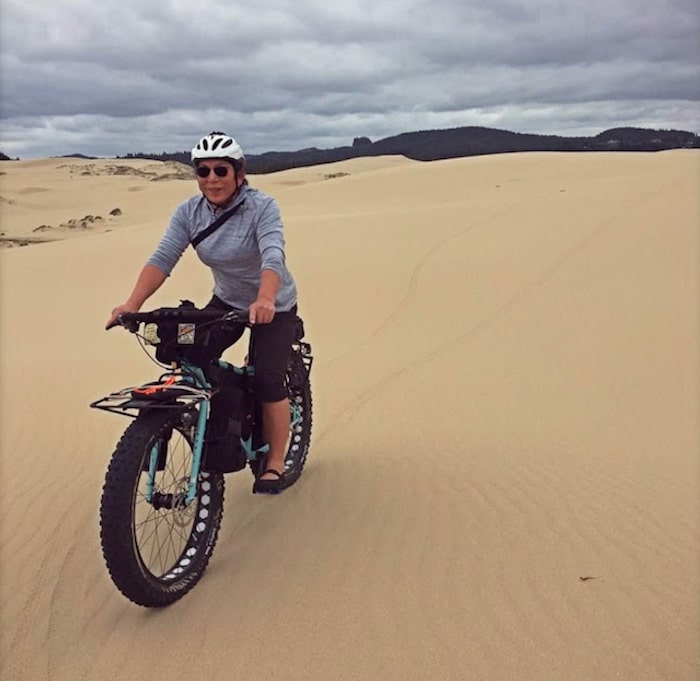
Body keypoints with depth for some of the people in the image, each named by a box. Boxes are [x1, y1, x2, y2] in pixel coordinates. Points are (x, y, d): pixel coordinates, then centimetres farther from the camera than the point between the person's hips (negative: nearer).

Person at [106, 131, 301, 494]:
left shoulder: (261, 207, -23)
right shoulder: (189, 212, -10)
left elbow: (273, 256, -39)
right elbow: (162, 258, -20)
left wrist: (264, 300, -59)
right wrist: (132, 303, -37)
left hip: (273, 307, -4)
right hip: (226, 301, 5)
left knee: (267, 381, -14)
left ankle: (275, 463, 6)